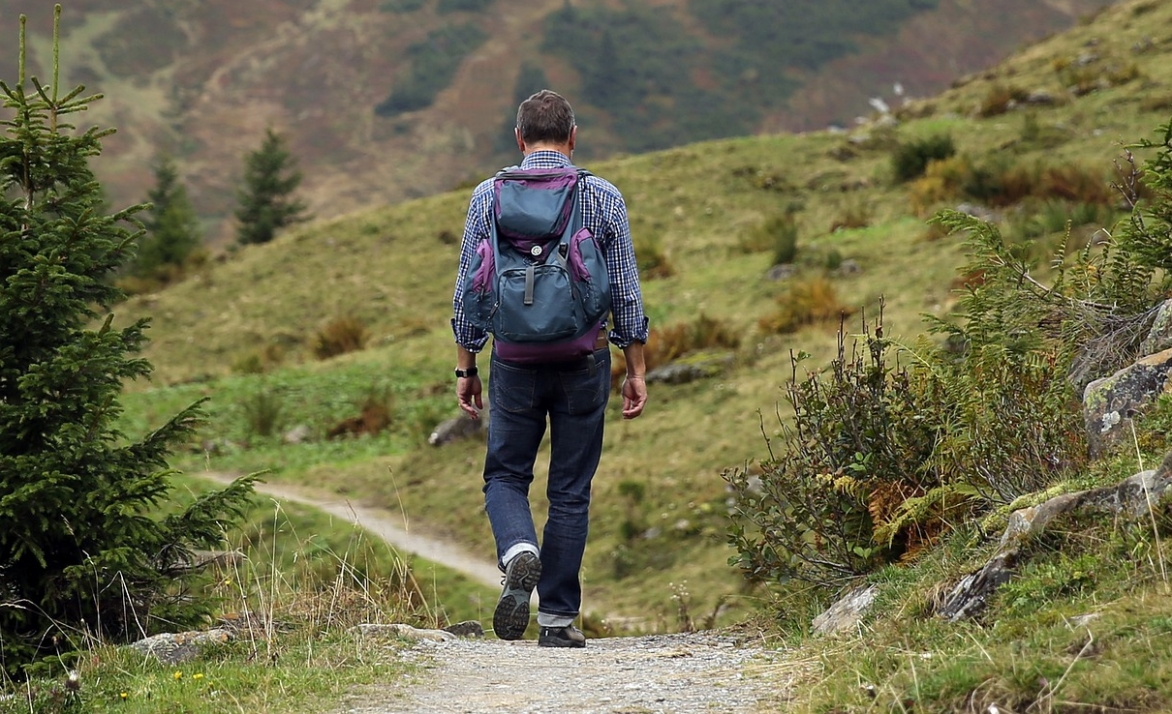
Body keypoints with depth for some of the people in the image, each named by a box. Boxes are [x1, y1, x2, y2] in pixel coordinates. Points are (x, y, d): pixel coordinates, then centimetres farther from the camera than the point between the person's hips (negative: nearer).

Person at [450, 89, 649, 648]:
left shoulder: (489, 196, 0)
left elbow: (469, 290, 1)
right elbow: (626, 291, 0)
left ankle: (520, 552, -16)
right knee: (571, 491, 8)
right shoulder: (604, 198, -1)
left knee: (505, 475, 14)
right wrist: (636, 370, 8)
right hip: (584, 358, 0)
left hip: (515, 360, 0)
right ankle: (558, 617, 9)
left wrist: (466, 368, 9)